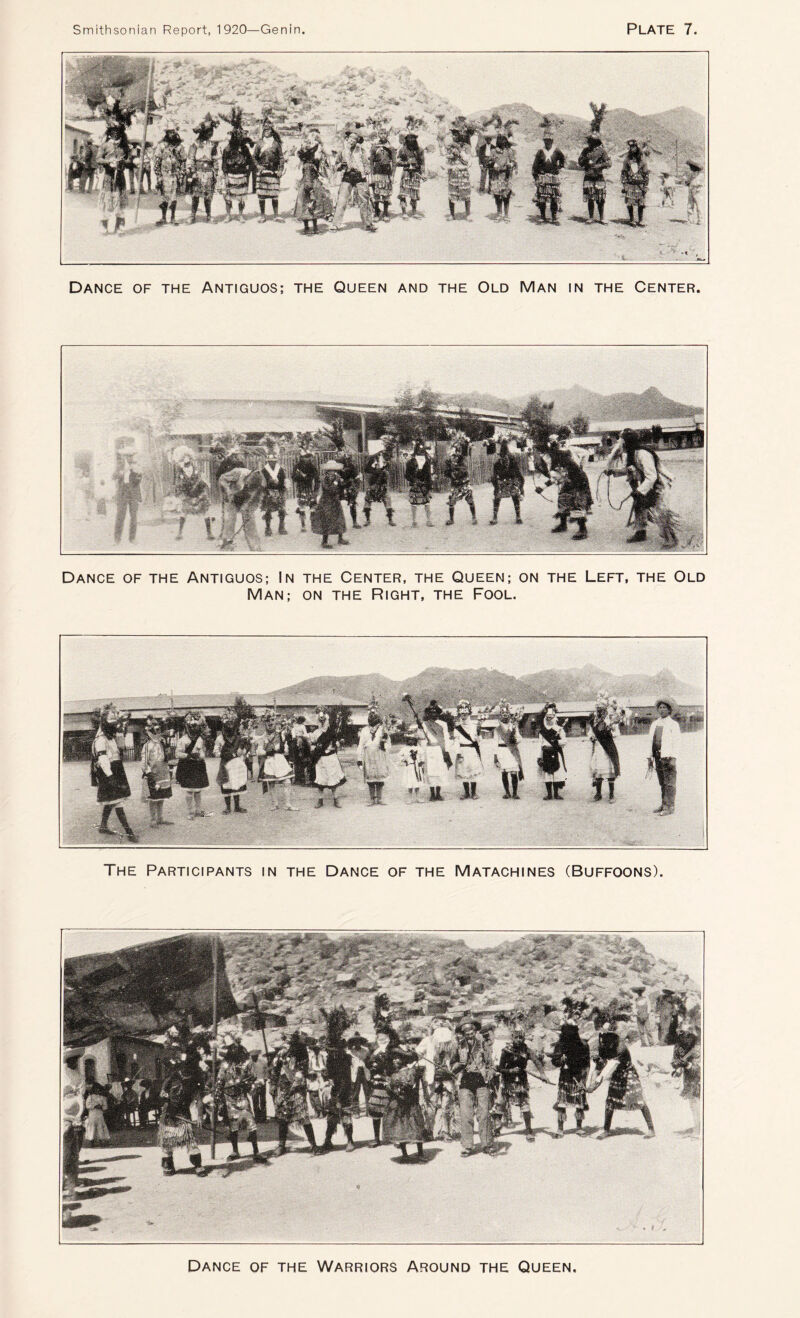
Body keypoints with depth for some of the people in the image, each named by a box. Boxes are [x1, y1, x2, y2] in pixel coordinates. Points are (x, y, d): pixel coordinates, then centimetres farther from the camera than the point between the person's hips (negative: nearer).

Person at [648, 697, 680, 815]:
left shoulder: (673, 724, -1)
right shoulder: (655, 724, 18)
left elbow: (676, 742, -7)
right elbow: (651, 741, 20)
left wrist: (673, 758, -15)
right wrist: (650, 758, 15)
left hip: (668, 756, -6)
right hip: (657, 756, 6)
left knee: (670, 783, -6)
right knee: (662, 783, 10)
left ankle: (669, 807, -5)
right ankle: (664, 805, 15)